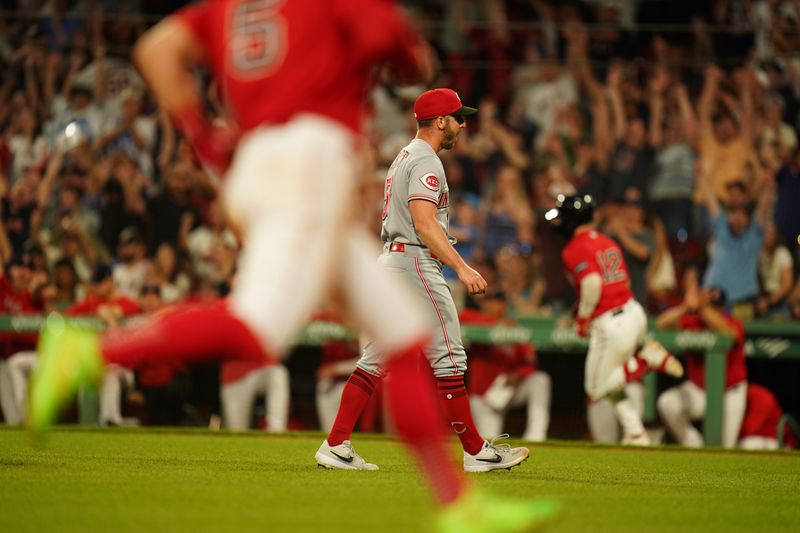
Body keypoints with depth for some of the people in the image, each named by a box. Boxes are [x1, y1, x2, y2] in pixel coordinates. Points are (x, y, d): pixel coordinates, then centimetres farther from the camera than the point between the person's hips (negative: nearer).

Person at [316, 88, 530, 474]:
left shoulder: (403, 158, 21)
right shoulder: (426, 162, -12)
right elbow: (424, 224, -23)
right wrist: (462, 268, -30)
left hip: (389, 261, 10)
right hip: (415, 264, -10)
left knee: (375, 360, 6)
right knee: (449, 358, -5)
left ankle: (335, 447, 0)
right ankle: (476, 452, -2)